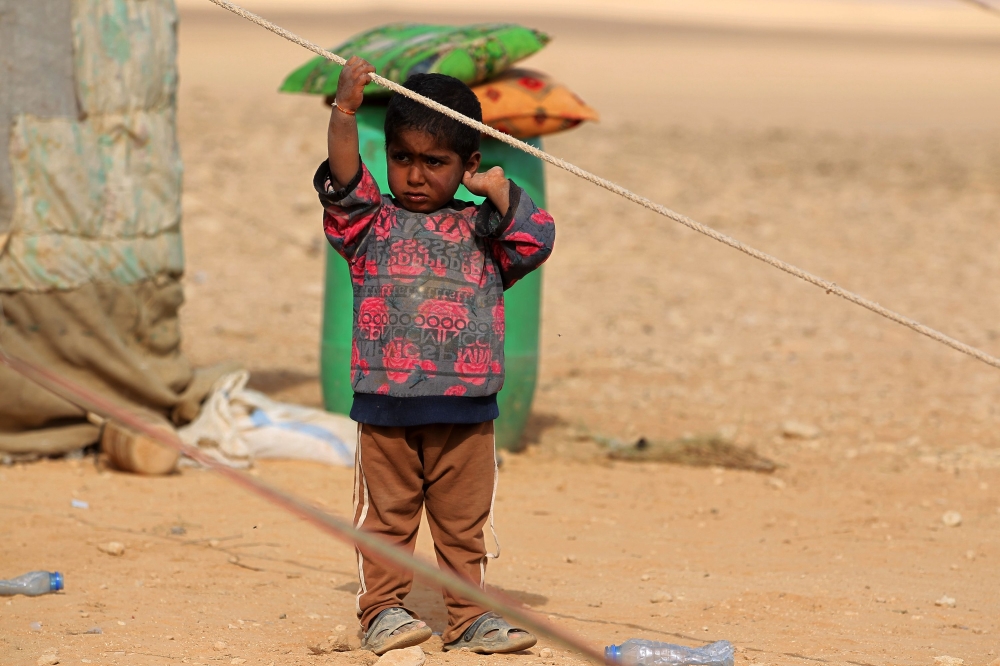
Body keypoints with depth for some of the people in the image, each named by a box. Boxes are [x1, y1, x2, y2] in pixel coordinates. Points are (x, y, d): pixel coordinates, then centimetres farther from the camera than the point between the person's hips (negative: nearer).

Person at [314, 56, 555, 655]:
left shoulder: (482, 230, 12)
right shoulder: (372, 224, 6)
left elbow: (537, 239, 2)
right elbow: (343, 181, -9)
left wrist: (498, 191, -2)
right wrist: (346, 111, -22)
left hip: (466, 408, 1)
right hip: (387, 405, -1)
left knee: (465, 521, 7)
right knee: (386, 516, 3)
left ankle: (470, 616, 15)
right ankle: (384, 610, 11)